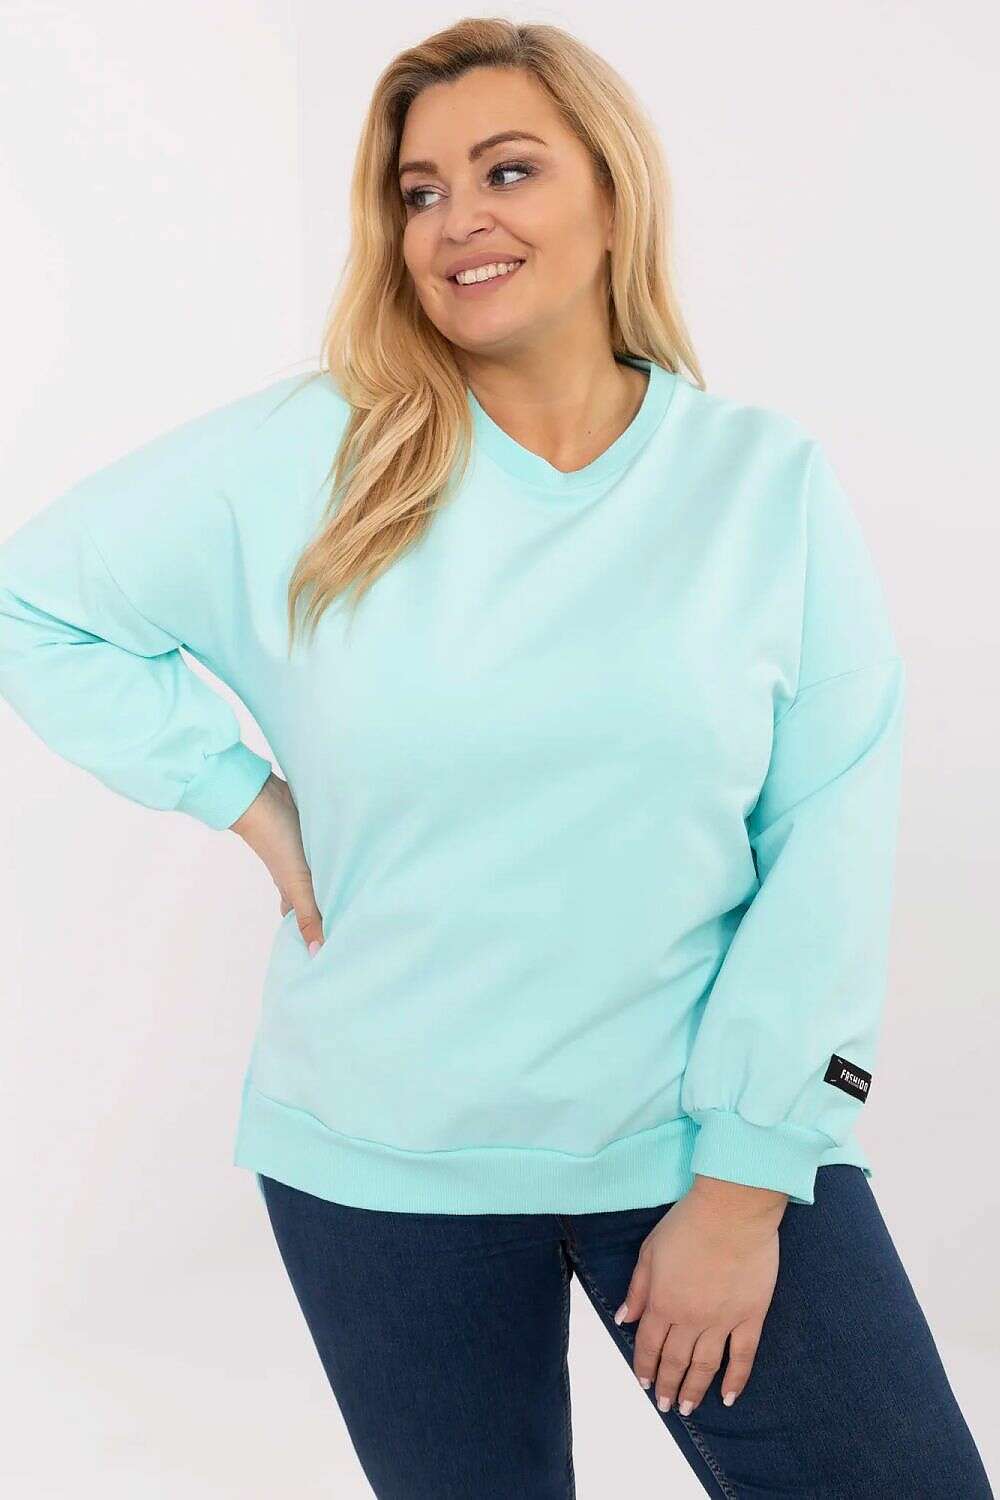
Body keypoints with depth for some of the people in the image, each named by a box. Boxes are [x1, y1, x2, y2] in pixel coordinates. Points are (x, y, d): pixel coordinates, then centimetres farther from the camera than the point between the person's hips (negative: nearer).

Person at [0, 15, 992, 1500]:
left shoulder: (768, 479, -5)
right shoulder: (303, 457, -5)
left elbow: (830, 848, -6)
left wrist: (747, 1183, -9)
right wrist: (242, 792, -5)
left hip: (705, 1141, 1)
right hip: (384, 1161, 0)